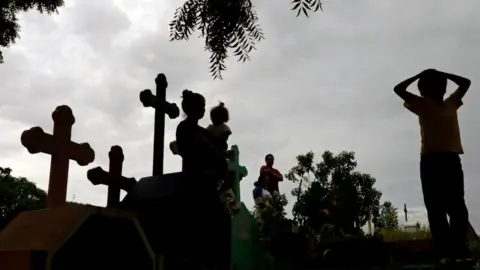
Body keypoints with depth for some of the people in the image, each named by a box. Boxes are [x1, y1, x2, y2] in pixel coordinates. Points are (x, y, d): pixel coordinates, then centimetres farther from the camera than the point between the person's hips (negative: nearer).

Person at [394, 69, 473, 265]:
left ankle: (460, 251, -2)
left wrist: (442, 74, 22)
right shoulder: (422, 105, 10)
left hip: (452, 159, 4)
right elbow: (399, 89, 3)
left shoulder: (451, 103, 21)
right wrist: (419, 75, 10)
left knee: (458, 208, -1)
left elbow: (465, 83, 32)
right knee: (436, 209, -7)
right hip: (431, 160, -4)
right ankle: (445, 253, -11)